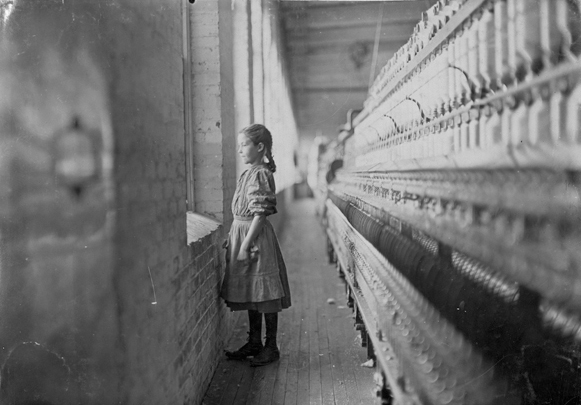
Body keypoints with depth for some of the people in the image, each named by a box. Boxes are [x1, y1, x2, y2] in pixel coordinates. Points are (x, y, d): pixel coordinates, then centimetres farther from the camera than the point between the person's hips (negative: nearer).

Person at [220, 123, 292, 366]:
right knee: (251, 294, 16)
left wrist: (246, 245, -21)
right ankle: (254, 343, 27)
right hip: (242, 233, 10)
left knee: (264, 296, 0)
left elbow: (260, 214, -20)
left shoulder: (260, 175, -16)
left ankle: (271, 347, 12)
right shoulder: (248, 174, 12)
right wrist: (234, 238, 18)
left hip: (256, 237, -10)